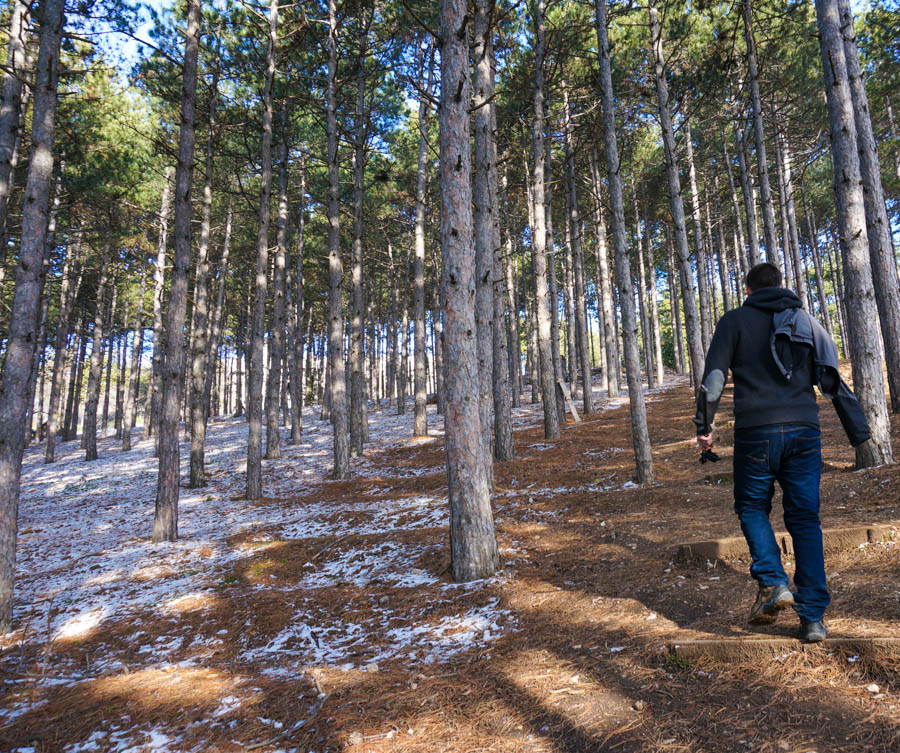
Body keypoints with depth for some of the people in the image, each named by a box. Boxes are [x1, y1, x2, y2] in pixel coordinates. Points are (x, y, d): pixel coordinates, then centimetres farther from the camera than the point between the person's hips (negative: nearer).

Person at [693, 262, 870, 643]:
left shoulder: (735, 321, 5)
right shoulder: (807, 321, 15)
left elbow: (714, 375, -4)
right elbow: (834, 380, 12)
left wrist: (703, 426, -1)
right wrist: (861, 435, 13)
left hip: (756, 431, -3)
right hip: (804, 432, 3)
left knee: (752, 507, 15)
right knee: (805, 520, 8)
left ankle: (772, 582, -3)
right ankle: (813, 617, 9)